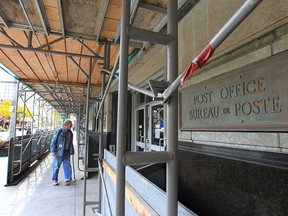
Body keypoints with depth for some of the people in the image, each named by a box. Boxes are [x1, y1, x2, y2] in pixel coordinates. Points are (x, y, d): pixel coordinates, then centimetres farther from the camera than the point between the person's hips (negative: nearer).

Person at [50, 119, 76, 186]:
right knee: (56, 167, 6)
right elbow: (53, 141, -9)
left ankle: (68, 180, 8)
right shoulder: (59, 131, -9)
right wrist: (52, 151, -13)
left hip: (67, 153, 6)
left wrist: (72, 151, 17)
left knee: (67, 166, 4)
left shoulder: (70, 133, 10)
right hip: (59, 152, -5)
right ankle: (54, 180, 19)